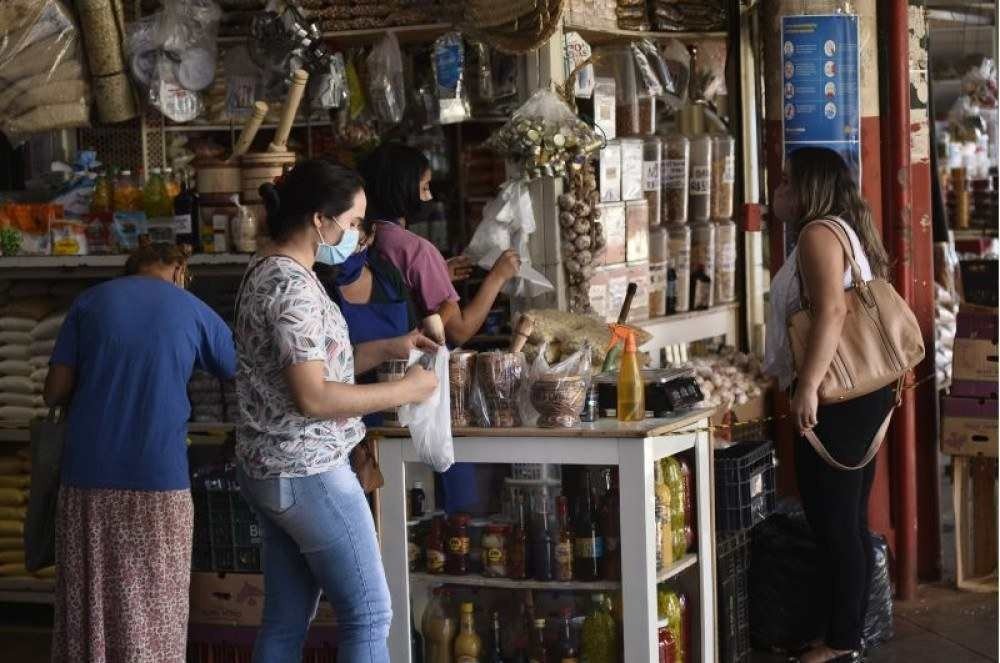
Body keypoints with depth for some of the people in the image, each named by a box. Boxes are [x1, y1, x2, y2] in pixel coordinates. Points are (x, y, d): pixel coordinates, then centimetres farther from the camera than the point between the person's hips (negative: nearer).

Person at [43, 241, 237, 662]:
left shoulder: (90, 301, 6)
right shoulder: (194, 311, 4)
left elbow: (54, 392, 4)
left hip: (88, 476, 2)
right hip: (158, 479, -2)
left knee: (87, 604, 10)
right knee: (153, 610, 6)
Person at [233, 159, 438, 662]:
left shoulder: (268, 271, 12)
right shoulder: (292, 285, -19)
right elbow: (313, 397, -24)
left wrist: (386, 349, 11)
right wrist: (404, 391, -15)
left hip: (270, 470, 10)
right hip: (308, 473, -10)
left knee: (286, 620, 13)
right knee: (368, 614, -2)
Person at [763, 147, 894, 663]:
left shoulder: (818, 232, -11)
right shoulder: (847, 231, 20)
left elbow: (832, 310, -25)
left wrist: (807, 385, -29)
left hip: (834, 399, -10)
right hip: (860, 391, 10)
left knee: (832, 521, -5)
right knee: (849, 521, 12)